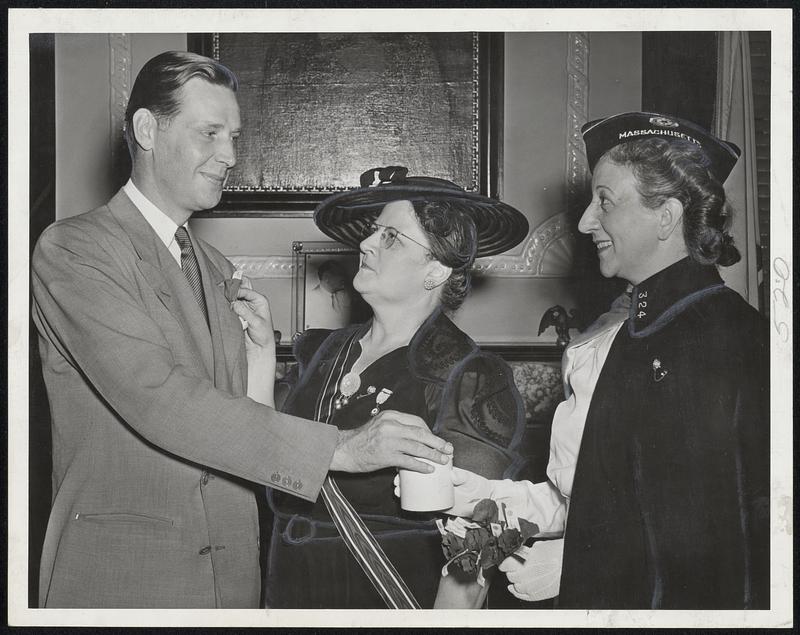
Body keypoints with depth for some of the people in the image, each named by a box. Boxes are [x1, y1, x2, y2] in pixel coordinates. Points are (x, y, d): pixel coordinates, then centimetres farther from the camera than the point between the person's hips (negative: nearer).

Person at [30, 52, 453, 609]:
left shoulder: (218, 270, 14)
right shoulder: (73, 249, -10)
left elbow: (229, 426, 13)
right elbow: (156, 399, -23)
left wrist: (259, 358, -6)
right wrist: (338, 448, -26)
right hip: (119, 575, -6)